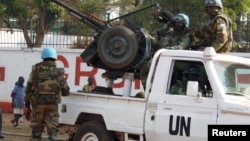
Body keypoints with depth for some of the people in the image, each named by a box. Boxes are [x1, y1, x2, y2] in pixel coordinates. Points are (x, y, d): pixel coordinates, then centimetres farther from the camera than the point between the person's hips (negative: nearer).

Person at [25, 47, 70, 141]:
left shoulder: (36, 69, 2)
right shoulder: (59, 72, 3)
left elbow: (29, 87, 2)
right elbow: (66, 92, 8)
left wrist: (27, 101, 12)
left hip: (38, 103, 1)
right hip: (52, 104, -1)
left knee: (36, 130, 11)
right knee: (52, 130, 1)